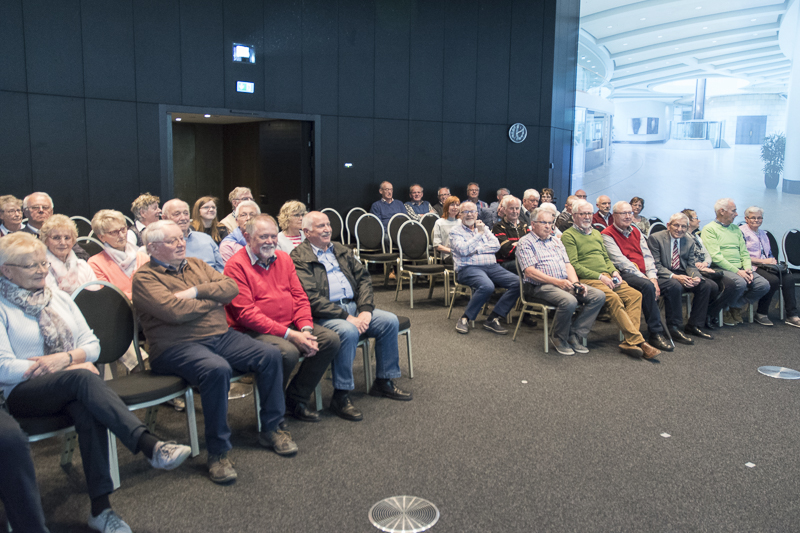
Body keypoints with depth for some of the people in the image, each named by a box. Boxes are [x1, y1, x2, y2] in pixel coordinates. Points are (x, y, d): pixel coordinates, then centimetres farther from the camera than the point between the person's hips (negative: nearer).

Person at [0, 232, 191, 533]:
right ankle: (150, 446, -48)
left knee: (88, 412, -32)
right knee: (83, 377, -35)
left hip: (70, 389, 4)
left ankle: (101, 508, -31)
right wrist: (70, 367, -14)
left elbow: (92, 346, 13)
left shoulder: (59, 298, 17)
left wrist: (66, 358, -9)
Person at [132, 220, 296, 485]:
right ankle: (217, 452, -20)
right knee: (217, 369, -36)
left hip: (222, 336, 7)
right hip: (177, 346, -7)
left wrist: (197, 291, -10)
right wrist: (214, 299, -4)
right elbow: (175, 311, -19)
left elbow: (231, 287, 6)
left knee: (270, 354, -11)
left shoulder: (196, 264, 19)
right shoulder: (145, 277, -2)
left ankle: (271, 429, 5)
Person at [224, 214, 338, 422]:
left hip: (290, 326, 8)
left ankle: (296, 399, 3)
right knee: (288, 352, -34)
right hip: (253, 331, -7)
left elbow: (300, 297, 12)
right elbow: (246, 313, -17)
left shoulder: (283, 259, 13)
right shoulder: (236, 266, -10)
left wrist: (305, 329, -8)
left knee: (330, 339, -8)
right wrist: (288, 334, -22)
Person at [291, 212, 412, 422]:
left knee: (390, 320, -9)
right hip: (324, 315, -7)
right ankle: (340, 396, -20)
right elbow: (311, 298, -16)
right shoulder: (299, 257, -6)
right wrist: (346, 317, -20)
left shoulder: (341, 250, 18)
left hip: (352, 306, 7)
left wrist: (366, 309, -4)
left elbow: (363, 278, 14)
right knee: (348, 331, -35)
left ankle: (384, 382, 6)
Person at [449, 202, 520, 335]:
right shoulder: (455, 231, 7)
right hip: (468, 268, -6)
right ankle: (464, 319, -19)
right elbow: (463, 250, -12)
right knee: (487, 286, -37)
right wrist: (479, 234, -8)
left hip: (492, 266, 6)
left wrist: (477, 249, -5)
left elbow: (496, 245, 7)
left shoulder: (483, 227, 21)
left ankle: (493, 319, -15)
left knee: (518, 282, -16)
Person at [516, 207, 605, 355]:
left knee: (598, 295, -12)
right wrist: (557, 282, -19)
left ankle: (574, 334, -9)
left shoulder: (556, 241, 24)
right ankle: (558, 338, -9)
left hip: (565, 283, 8)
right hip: (540, 286, -7)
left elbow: (568, 265, 18)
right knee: (569, 301, -35)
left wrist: (575, 283, -3)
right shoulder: (525, 242, 0)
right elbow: (530, 272, -11)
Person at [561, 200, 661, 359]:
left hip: (606, 277, 8)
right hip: (587, 279, -7)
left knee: (635, 295, -16)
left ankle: (630, 343, -24)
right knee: (613, 298, -32)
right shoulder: (568, 236, 0)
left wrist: (613, 271, 5)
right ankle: (637, 340, -29)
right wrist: (599, 276, -15)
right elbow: (573, 265, -9)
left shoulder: (596, 233, 26)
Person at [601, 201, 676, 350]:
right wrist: (643, 278, -18)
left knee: (674, 286, -9)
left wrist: (653, 277, -6)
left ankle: (673, 328, 4)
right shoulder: (607, 235, -4)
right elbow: (620, 261, -14)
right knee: (648, 287, -33)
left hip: (645, 275, 7)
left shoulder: (636, 231, 19)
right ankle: (655, 333, -26)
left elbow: (647, 256, 12)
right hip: (624, 275, -7)